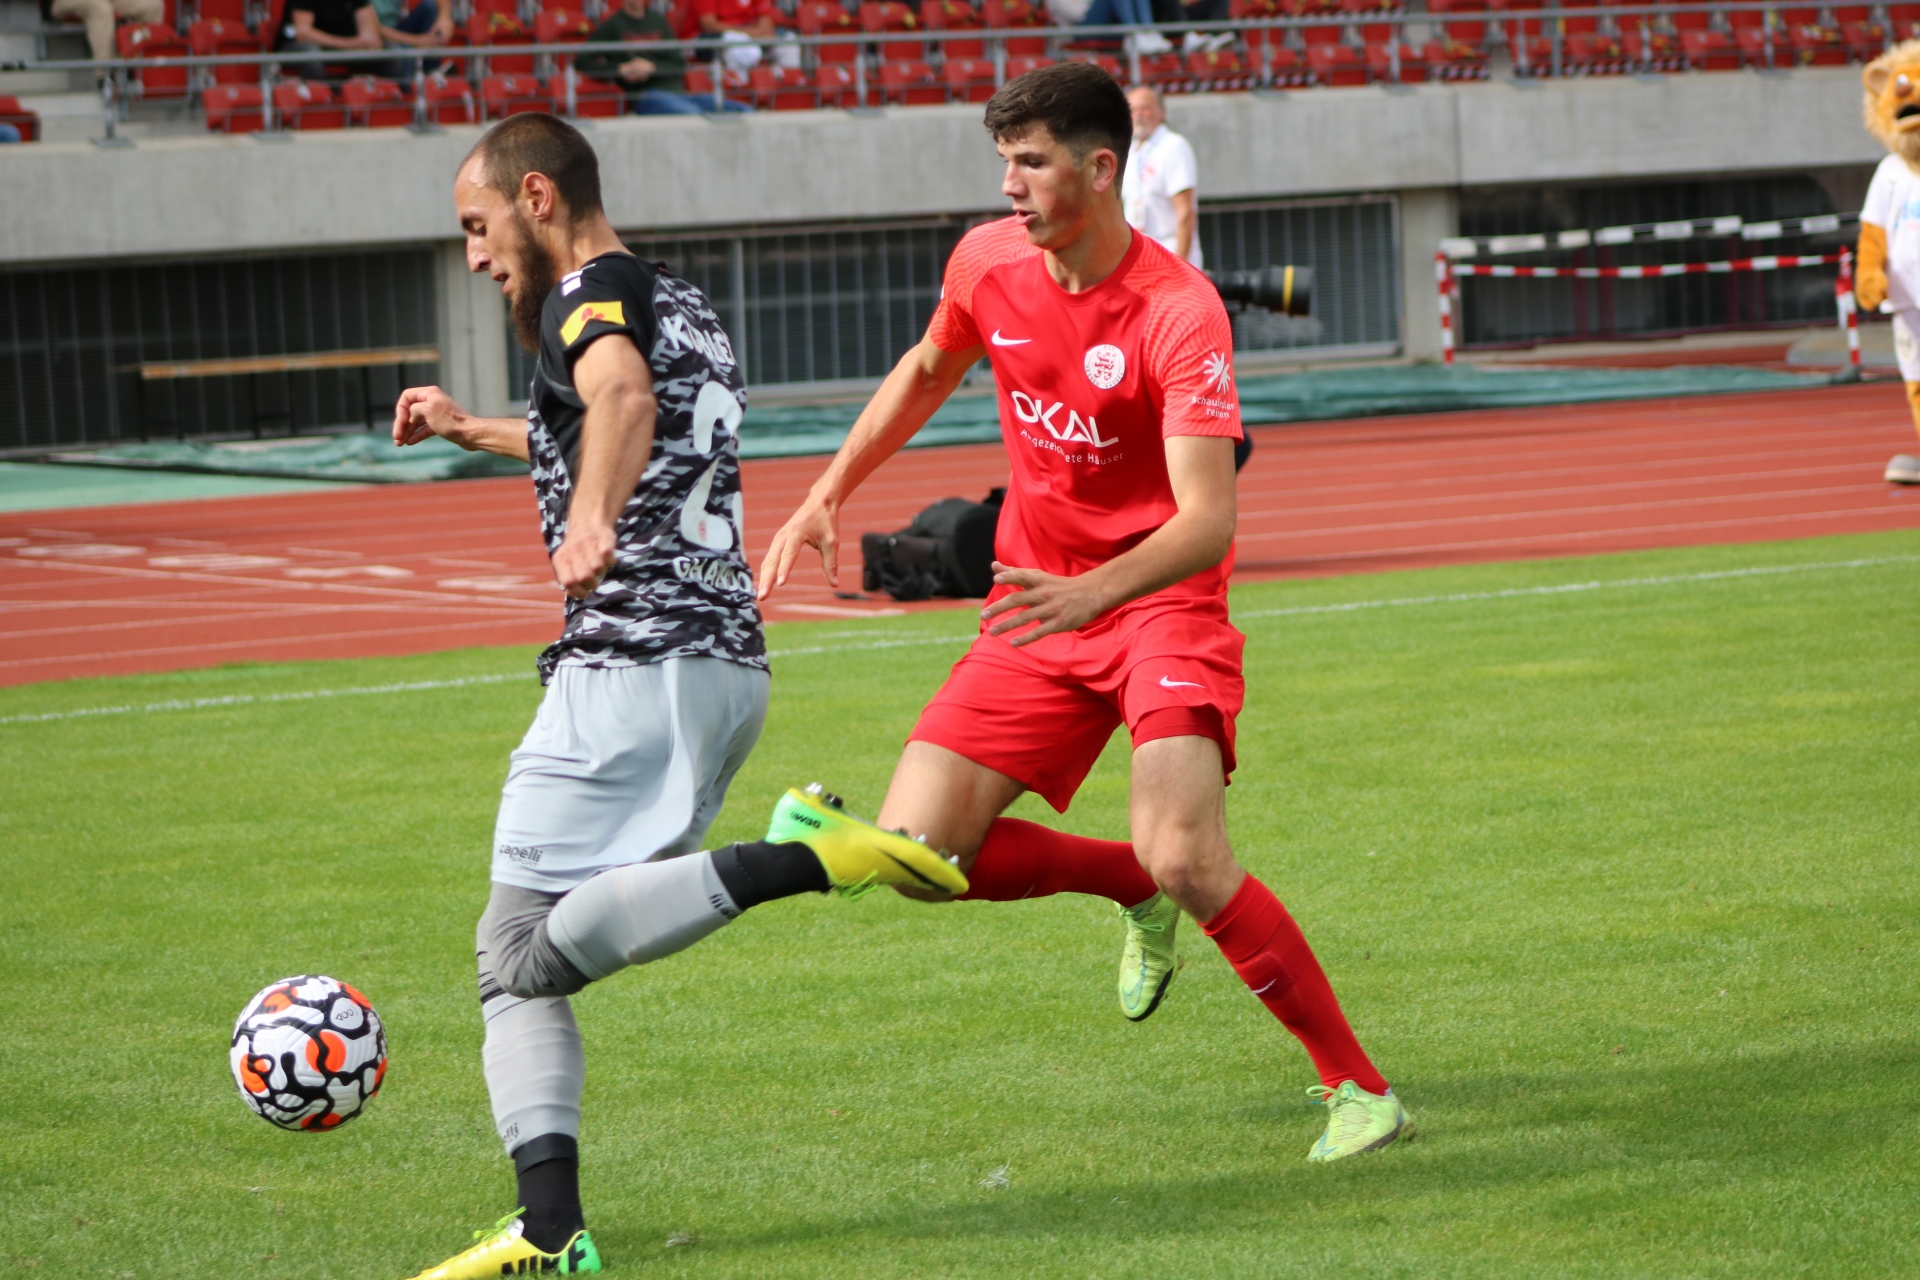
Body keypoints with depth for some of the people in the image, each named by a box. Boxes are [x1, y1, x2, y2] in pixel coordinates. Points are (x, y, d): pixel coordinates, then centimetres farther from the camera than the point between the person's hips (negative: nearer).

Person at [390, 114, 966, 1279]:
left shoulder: (590, 296, -5)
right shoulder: (685, 307, 24)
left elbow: (624, 396, -30)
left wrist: (592, 522, -45)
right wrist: (473, 432, 53)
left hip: (635, 664, -9)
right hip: (731, 660, 9)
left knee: (530, 948, -14)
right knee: (520, 961, 9)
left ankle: (804, 860, -26)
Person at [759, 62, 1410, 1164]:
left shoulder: (1179, 310, -23)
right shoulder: (988, 262, -4)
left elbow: (1208, 521, -31)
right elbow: (928, 370, 21)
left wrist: (1092, 591, -47)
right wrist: (829, 495, 14)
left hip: (1162, 605, -6)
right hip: (1038, 602, 6)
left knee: (1186, 858, -26)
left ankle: (1359, 1088, -9)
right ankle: (1136, 891, 19)